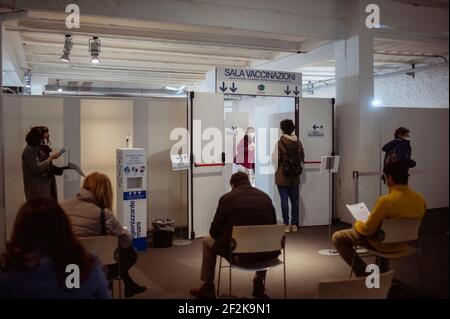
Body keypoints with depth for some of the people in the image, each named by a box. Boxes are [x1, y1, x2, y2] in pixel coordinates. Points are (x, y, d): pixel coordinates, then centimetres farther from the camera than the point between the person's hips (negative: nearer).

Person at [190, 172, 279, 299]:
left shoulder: (226, 198, -2)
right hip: (267, 253, 4)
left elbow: (215, 232, 3)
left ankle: (207, 288, 31)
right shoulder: (265, 197, 8)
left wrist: (227, 235, 26)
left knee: (207, 241, 24)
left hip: (239, 253, -3)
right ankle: (259, 283, 39)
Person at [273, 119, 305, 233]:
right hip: (295, 177, 4)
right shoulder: (298, 143, -1)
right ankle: (294, 224, 17)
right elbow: (302, 158, 6)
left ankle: (287, 225, 6)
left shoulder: (280, 143, -13)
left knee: (284, 200, 2)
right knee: (295, 200, 11)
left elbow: (275, 160, -12)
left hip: (282, 176, -4)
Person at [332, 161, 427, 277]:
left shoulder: (386, 201, -32)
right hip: (402, 243, 7)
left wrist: (357, 224, 0)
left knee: (338, 237, 5)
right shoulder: (420, 199, -11)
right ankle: (383, 271, 44)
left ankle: (363, 273, 7)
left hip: (383, 243, -7)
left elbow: (367, 229, -22)